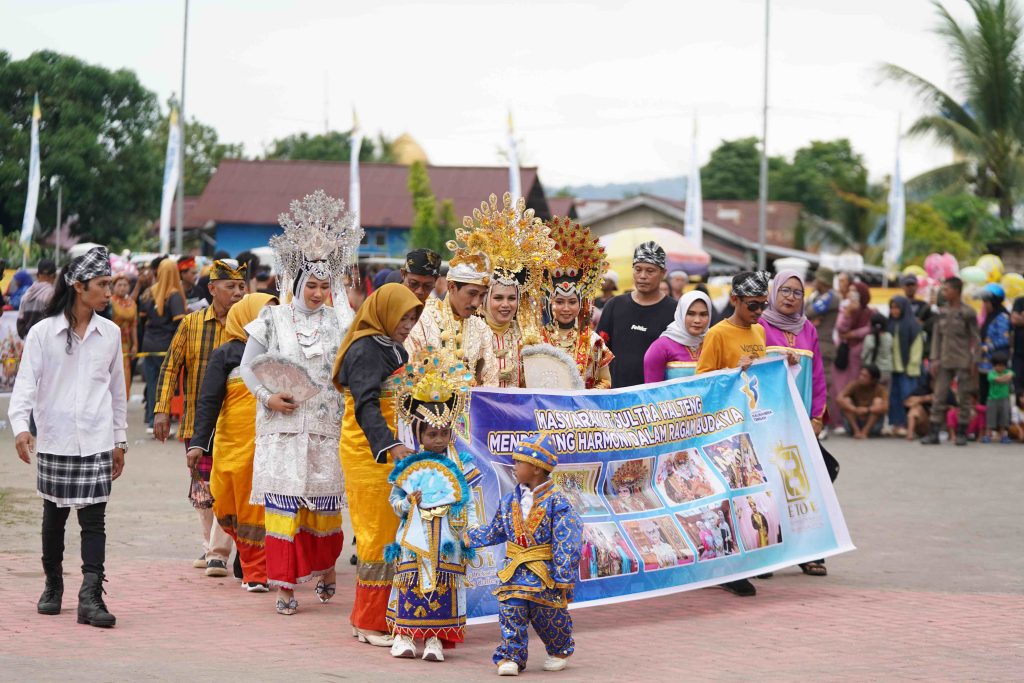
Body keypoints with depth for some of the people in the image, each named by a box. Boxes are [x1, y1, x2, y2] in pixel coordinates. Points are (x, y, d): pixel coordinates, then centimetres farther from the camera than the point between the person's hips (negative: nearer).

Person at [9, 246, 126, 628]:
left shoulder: (110, 334, 6)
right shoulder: (43, 332, -2)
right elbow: (25, 383, -8)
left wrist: (120, 440, 14)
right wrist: (20, 426, -24)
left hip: (96, 441, 1)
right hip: (54, 441, -1)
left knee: (94, 518, -7)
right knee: (54, 515, 11)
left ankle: (91, 596, -11)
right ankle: (53, 586, 28)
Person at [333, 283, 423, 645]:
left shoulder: (396, 351, 17)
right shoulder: (365, 351, -13)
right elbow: (366, 406, -24)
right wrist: (390, 445, -37)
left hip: (390, 453, 9)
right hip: (369, 453, -9)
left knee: (392, 534, 8)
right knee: (380, 535, -7)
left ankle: (368, 617, 14)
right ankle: (370, 623, -1)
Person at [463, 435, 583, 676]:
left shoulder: (556, 502, -13)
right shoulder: (510, 500, 6)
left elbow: (566, 545, -14)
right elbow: (495, 532, 21)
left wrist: (563, 580, -17)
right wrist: (467, 537, 19)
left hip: (545, 572, -4)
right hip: (515, 572, 4)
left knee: (548, 616, 8)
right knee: (511, 611, -7)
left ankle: (560, 651, 32)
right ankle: (511, 656, -1)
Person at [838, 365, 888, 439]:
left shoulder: (880, 389, -16)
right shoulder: (854, 385, -13)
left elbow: (885, 407, -31)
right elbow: (839, 399, -26)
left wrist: (867, 410, -40)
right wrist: (855, 410, -39)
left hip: (872, 424, -1)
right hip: (855, 423, 1)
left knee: (878, 400, -24)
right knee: (846, 401, -21)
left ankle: (865, 431, -22)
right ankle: (857, 431, -18)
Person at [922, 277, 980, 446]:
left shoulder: (968, 313, -4)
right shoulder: (941, 312, 9)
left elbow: (974, 338, -2)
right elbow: (936, 336, 11)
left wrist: (973, 361, -7)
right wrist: (934, 359, 4)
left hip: (963, 362, -4)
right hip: (945, 362, 4)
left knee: (963, 398, 1)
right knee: (939, 397, 0)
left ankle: (961, 434, 9)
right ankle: (934, 433, 0)